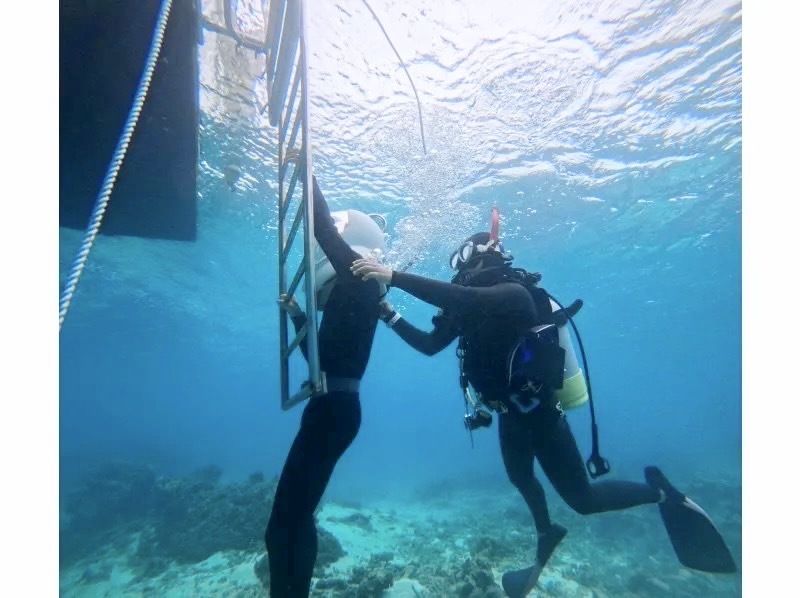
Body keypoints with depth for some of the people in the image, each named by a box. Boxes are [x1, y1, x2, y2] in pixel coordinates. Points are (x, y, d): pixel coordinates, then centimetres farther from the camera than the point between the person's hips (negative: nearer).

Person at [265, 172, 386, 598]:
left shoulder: (358, 279, -3)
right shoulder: (353, 294, 21)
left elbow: (323, 229, -10)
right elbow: (319, 351, 29)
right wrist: (296, 314, 25)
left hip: (334, 408, -10)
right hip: (332, 407, 10)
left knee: (283, 527, -8)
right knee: (297, 517, 16)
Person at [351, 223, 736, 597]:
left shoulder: (513, 292, -25)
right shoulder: (472, 304, 0)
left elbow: (463, 298, -45)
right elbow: (430, 344, 3)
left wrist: (395, 277, -46)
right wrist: (390, 315, -4)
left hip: (540, 412, -8)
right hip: (512, 412, 9)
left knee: (582, 499, 6)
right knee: (520, 478, 27)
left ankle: (660, 492, 30)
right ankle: (546, 538, 55)